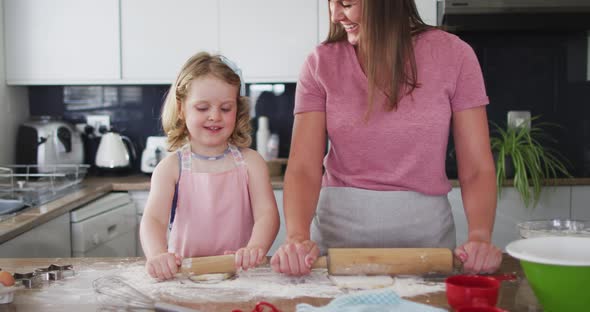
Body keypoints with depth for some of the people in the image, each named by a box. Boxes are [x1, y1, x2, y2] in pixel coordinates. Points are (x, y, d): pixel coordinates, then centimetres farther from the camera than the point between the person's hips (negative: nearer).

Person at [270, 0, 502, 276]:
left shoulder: (452, 55, -6)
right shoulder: (320, 64, -4)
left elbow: (477, 169, -7)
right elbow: (303, 168, -11)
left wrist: (479, 235, -24)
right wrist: (298, 236, -30)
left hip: (423, 226, 0)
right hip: (339, 228, 1)